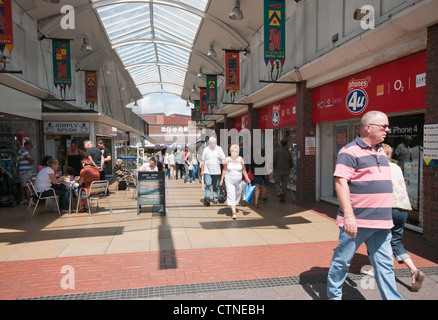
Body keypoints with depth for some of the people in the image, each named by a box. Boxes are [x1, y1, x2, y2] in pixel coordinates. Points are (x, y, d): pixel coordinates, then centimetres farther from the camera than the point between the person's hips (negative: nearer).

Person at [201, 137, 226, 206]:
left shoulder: (219, 149, 3)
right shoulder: (206, 149, 4)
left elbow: (223, 159, 3)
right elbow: (203, 161, 9)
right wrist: (202, 170, 7)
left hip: (216, 171, 1)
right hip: (207, 171, -1)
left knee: (216, 186, 9)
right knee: (208, 185, -10)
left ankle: (215, 199, 22)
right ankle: (207, 200, -11)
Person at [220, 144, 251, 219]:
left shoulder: (240, 159, -5)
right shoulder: (227, 159, -6)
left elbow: (243, 170, 6)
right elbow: (224, 170, 4)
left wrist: (247, 178, 5)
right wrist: (221, 179, 5)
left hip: (238, 181, 2)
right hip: (229, 180, -2)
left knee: (238, 195, 15)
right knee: (231, 195, -11)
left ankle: (233, 206, 43)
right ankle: (234, 212, -13)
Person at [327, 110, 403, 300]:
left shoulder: (380, 151, 15)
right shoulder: (350, 151, -12)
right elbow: (341, 183, -19)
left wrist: (386, 216, 23)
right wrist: (348, 215, -26)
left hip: (381, 222, 7)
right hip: (356, 221, -7)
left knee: (385, 265, 10)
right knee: (342, 260, 9)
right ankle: (333, 295, 27)